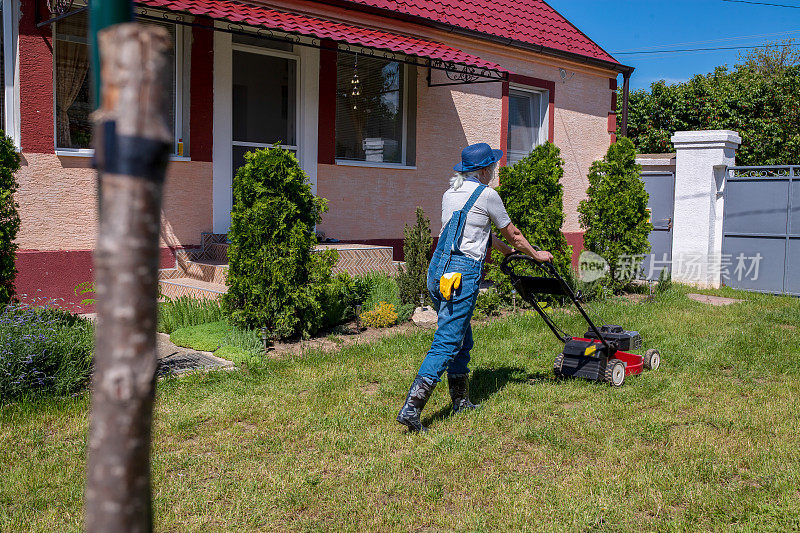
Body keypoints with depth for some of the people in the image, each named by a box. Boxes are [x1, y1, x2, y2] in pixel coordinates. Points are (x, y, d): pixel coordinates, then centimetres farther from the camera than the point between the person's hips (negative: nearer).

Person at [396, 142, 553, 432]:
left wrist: (507, 250, 44)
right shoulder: (486, 195, -4)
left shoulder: (450, 193, 18)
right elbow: (512, 234, 10)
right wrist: (535, 254, 27)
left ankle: (461, 401, 30)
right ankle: (410, 409, -14)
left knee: (462, 340, 20)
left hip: (436, 270, 8)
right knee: (446, 344, -8)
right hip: (461, 273, -8)